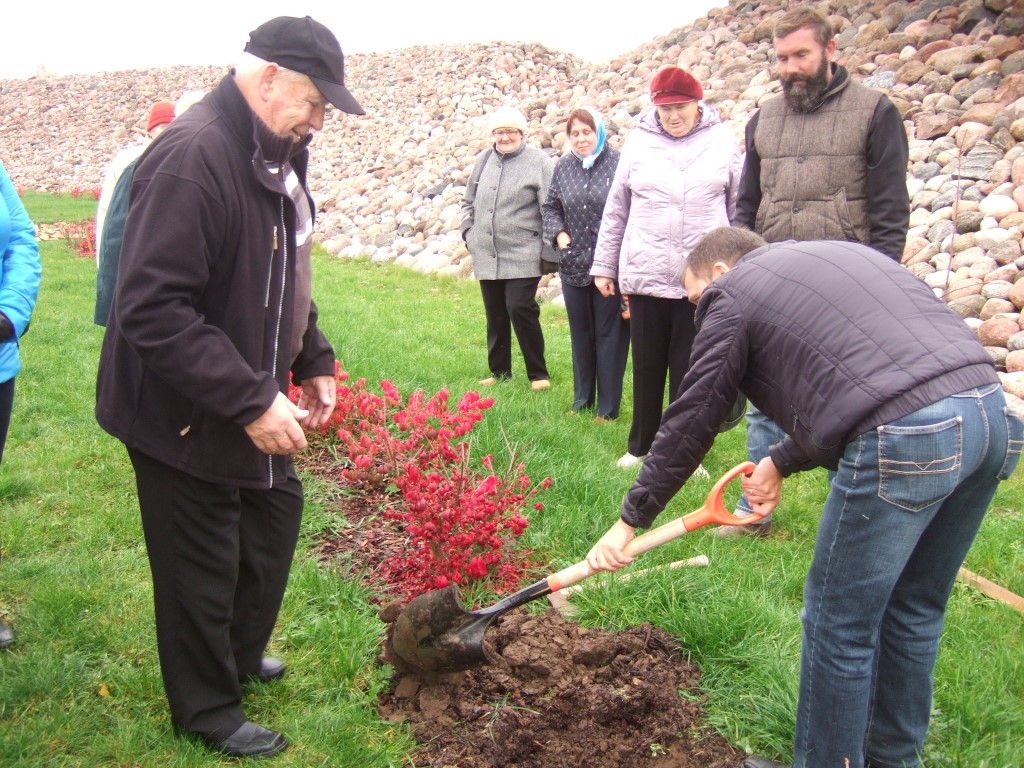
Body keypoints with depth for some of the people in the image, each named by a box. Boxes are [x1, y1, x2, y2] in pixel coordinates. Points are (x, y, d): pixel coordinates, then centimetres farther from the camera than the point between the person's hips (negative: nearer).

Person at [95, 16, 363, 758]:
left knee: (275, 519, 23)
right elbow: (151, 310, -31)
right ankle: (209, 710, 30)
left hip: (252, 404, 9)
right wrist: (252, 401, -31)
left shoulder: (278, 156, 4)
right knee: (204, 567, 7)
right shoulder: (192, 159, -26)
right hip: (185, 417, -9)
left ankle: (240, 655, 46)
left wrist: (313, 362, 7)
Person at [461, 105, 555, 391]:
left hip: (522, 257, -6)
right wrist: (469, 233, 11)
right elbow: (468, 201, 22)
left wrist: (550, 251, -13)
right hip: (486, 256, 6)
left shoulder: (539, 162, -6)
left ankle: (538, 374, 3)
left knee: (521, 310, -12)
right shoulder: (483, 160, 10)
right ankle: (499, 372, 26)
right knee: (495, 317, 12)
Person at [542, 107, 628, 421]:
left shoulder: (618, 164, -9)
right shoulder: (564, 167, 7)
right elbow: (551, 206, 17)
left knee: (609, 333, 2)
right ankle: (582, 399, 29)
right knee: (580, 333, 15)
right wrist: (558, 232, -1)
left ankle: (608, 407, 12)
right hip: (574, 265, 5)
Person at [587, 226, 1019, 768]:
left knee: (840, 624, 8)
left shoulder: (732, 292, 9)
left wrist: (629, 521, 18)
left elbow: (689, 424, 9)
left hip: (905, 438, -9)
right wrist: (782, 461, 27)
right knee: (914, 611, 23)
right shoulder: (836, 254, 30)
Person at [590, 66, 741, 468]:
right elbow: (616, 210, 10)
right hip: (645, 276, 1)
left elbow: (740, 209, 6)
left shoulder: (722, 141, 3)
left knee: (691, 370, 6)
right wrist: (604, 265, 9)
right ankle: (641, 446, 24)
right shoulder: (638, 141, 5)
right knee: (647, 367, 10)